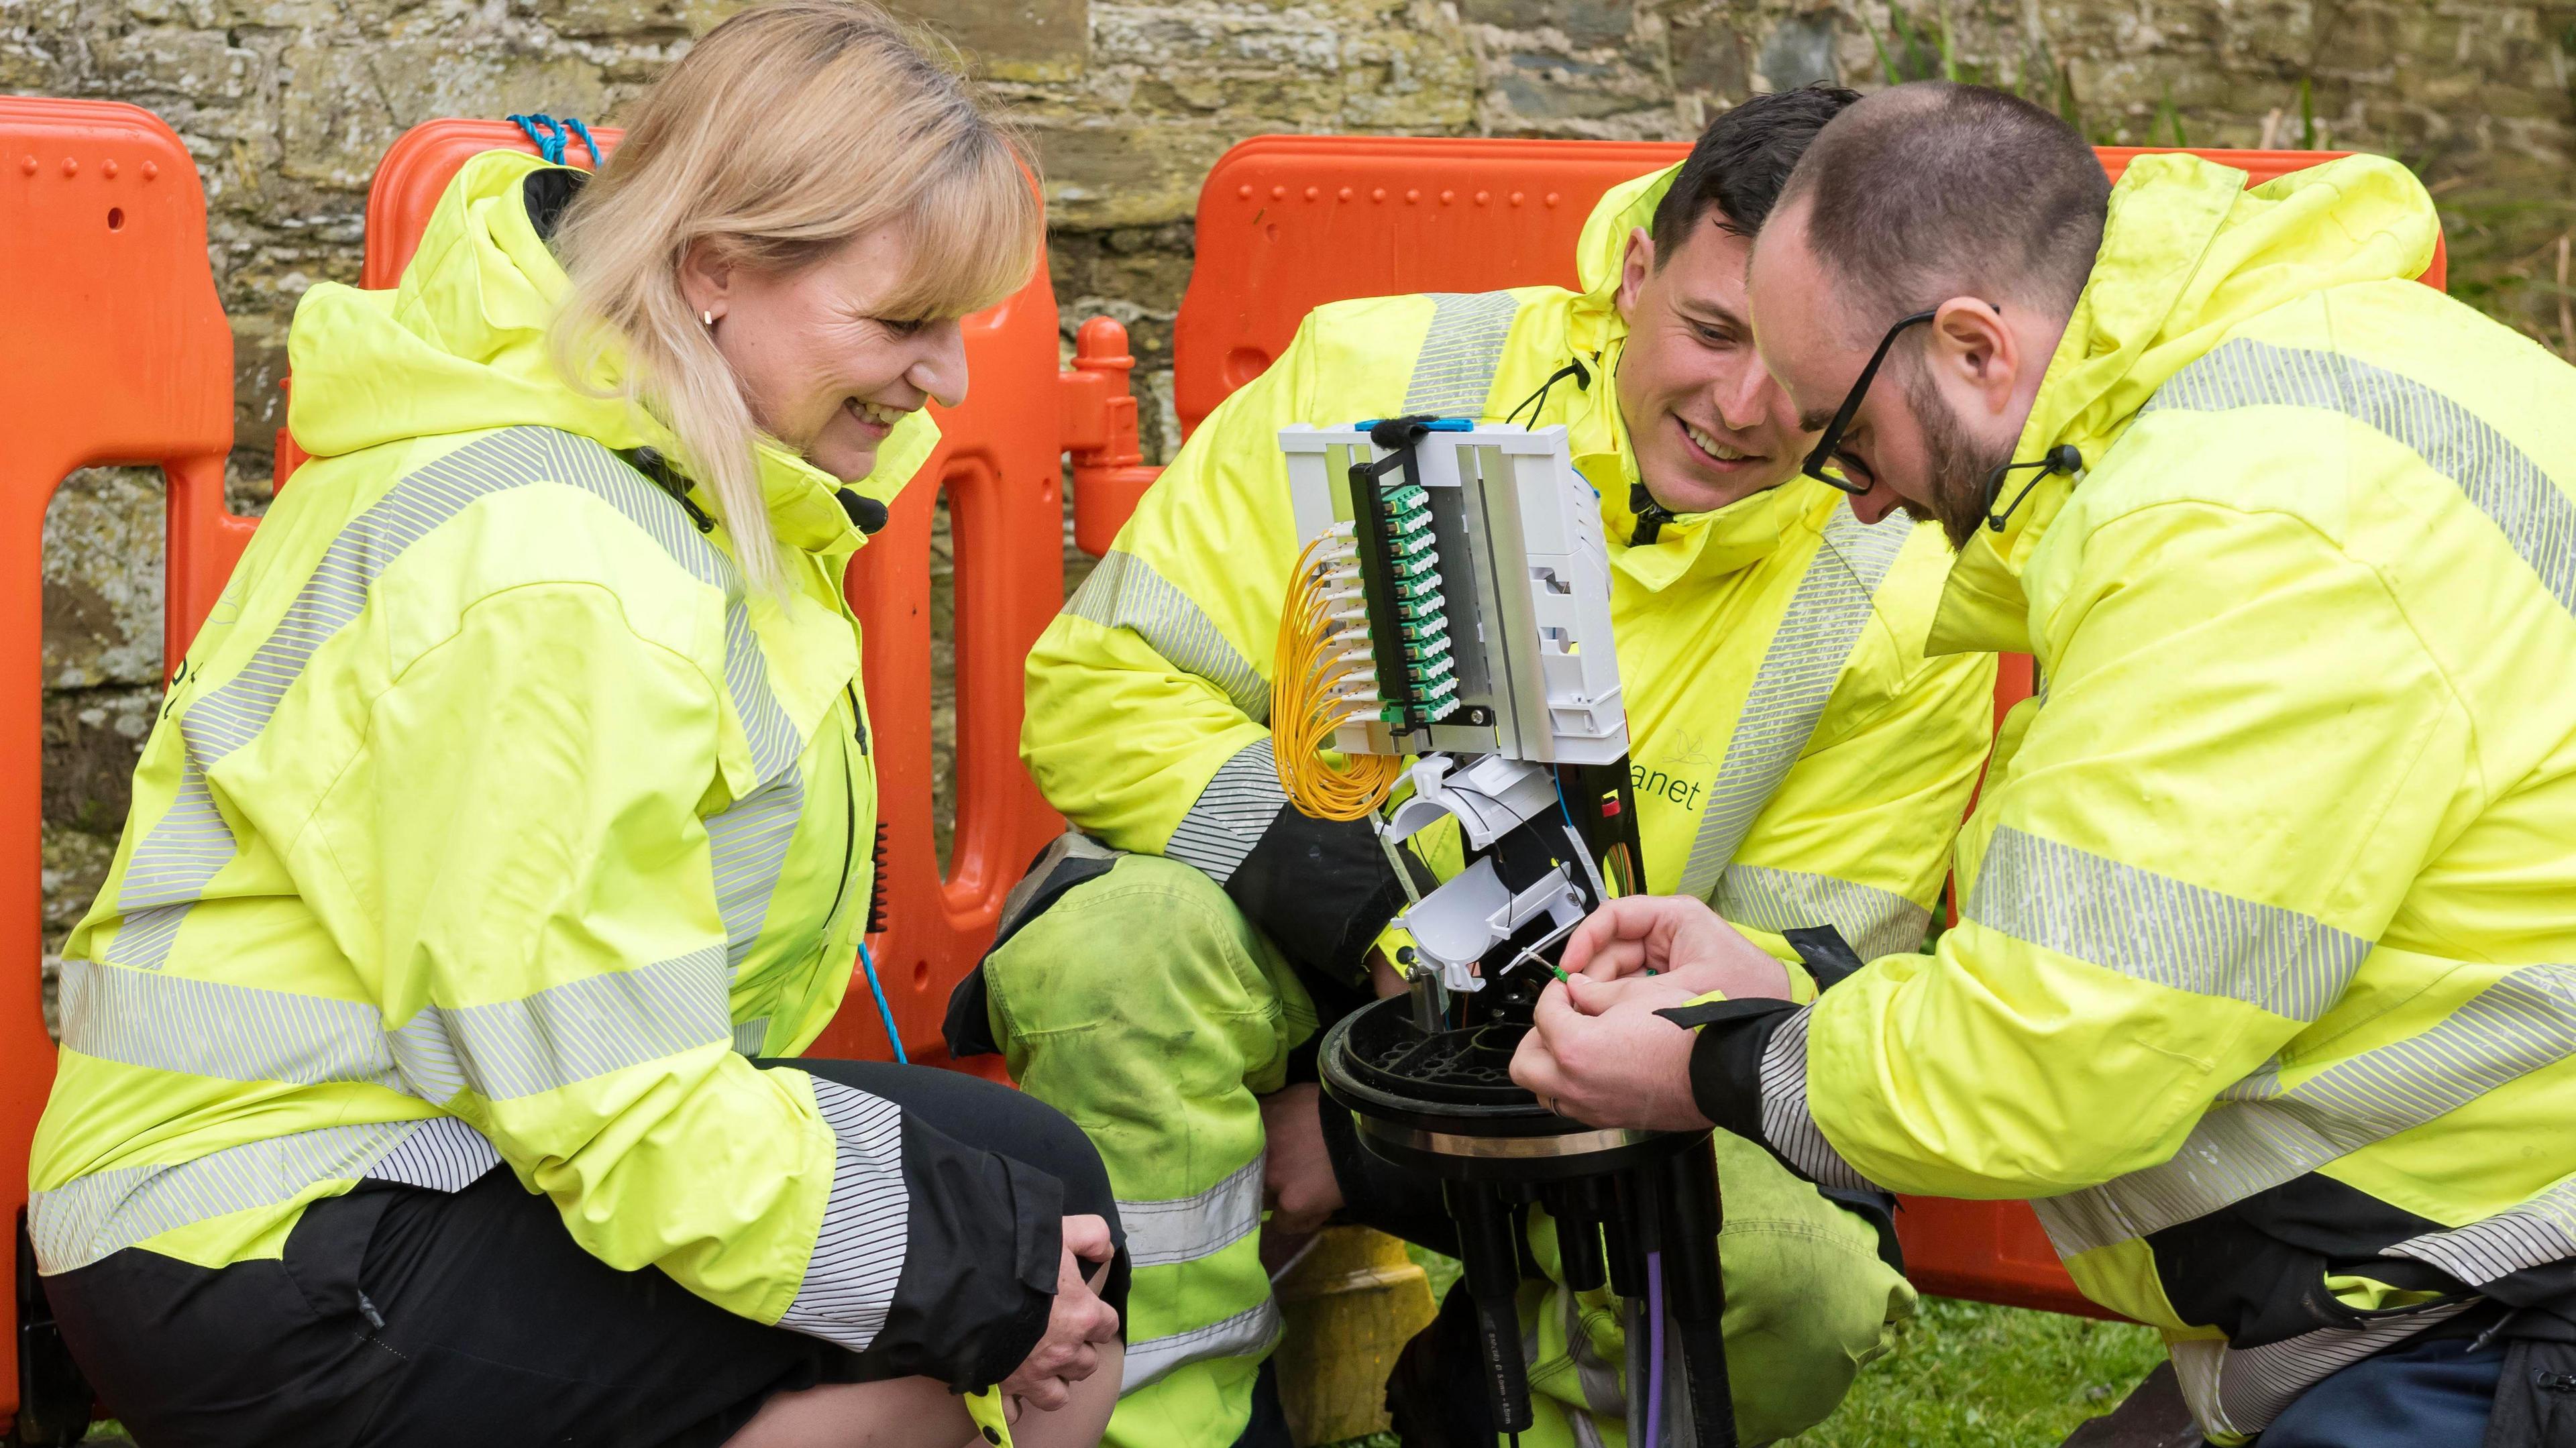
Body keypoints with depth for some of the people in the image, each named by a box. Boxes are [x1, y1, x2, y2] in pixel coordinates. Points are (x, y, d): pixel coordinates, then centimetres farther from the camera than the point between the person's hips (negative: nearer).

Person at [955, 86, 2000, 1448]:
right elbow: (1101, 687, -13)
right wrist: (1375, 916, -28)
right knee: (1122, 950, -34)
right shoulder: (1376, 380, -14)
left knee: (1804, 1281, -28)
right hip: (1275, 955, -1)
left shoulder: (1906, 614, -13)